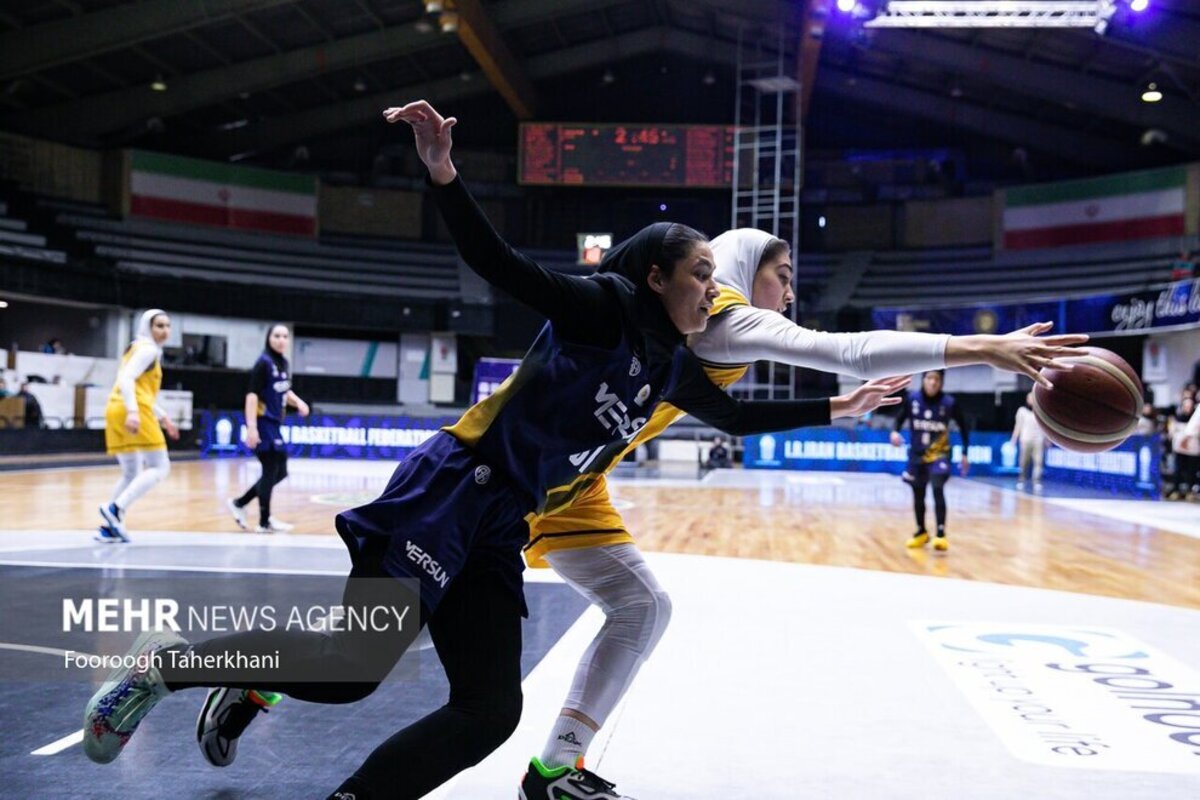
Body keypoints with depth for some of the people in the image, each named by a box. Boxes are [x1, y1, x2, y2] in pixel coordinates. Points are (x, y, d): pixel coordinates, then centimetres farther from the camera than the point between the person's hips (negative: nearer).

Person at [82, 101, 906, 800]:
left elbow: (737, 417, 30)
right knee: (356, 665, -14)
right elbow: (501, 265, -17)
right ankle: (171, 660, 7)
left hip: (498, 530, 8)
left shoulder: (672, 366, 16)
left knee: (491, 711, -2)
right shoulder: (608, 306, -7)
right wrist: (445, 175, -31)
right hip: (452, 493, -8)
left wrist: (834, 408, 33)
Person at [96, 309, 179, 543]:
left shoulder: (138, 348, 27)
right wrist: (133, 412, -29)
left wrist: (163, 417, 30)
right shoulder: (148, 349, -3)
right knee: (160, 467, -7)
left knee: (131, 474, 15)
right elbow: (126, 379, -18)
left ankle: (108, 527, 10)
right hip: (132, 412, -10)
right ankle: (115, 509, -20)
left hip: (117, 411, 10)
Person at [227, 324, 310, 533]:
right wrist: (251, 427, -27)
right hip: (263, 423, -9)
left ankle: (239, 503, 24)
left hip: (274, 424, 9)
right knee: (271, 471, -4)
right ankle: (265, 522, 6)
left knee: (279, 472, 13)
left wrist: (298, 402, 4)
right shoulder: (264, 363, -14)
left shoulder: (283, 363, 12)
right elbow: (252, 395, -20)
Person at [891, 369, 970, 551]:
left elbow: (963, 426, 0)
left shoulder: (949, 403, -13)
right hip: (917, 454, 3)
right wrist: (895, 432, -17)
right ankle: (921, 532, 32)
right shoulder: (913, 399, -10)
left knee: (938, 490, -22)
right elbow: (901, 417, 4)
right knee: (918, 494, 12)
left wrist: (965, 453, 0)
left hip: (939, 454, -3)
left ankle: (941, 534, -20)